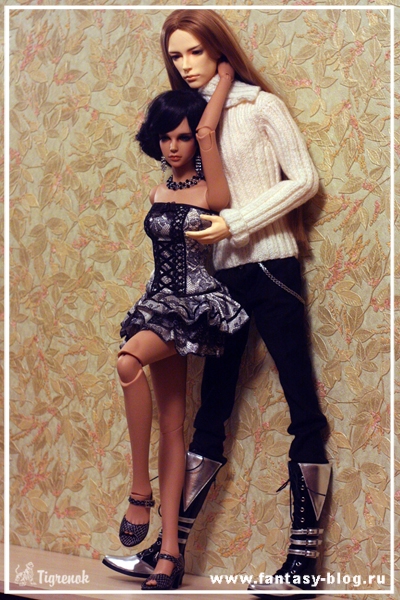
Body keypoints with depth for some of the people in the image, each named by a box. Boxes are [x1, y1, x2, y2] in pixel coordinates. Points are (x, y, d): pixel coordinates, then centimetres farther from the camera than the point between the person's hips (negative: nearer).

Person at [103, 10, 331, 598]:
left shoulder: (260, 106, 0)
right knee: (211, 410, 8)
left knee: (303, 405, -5)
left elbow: (304, 180, -6)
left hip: (269, 265, -5)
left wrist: (236, 223, -12)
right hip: (218, 273, 6)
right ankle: (170, 547, 10)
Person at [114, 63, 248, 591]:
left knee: (129, 361, -32)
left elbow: (207, 132, -13)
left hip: (198, 305, -6)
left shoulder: (211, 191, -4)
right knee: (170, 424, 1)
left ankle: (140, 491, -22)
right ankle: (170, 552, 0)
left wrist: (225, 75, -1)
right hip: (161, 304, 6)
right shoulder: (159, 193, 14)